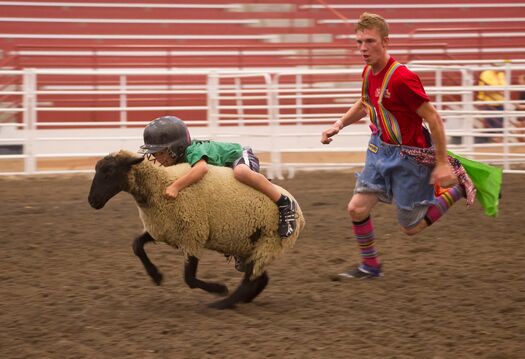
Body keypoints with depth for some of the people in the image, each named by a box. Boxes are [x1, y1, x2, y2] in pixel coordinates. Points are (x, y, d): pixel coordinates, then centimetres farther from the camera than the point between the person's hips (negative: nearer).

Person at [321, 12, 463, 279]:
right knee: (357, 209, 0)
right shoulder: (368, 72, -1)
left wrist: (442, 164, -21)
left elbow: (433, 119, -22)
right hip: (381, 150, 7)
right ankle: (370, 266, 20)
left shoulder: (401, 78, -27)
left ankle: (458, 188, 21)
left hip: (408, 157, -7)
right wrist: (339, 124, 7)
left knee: (410, 227, 5)